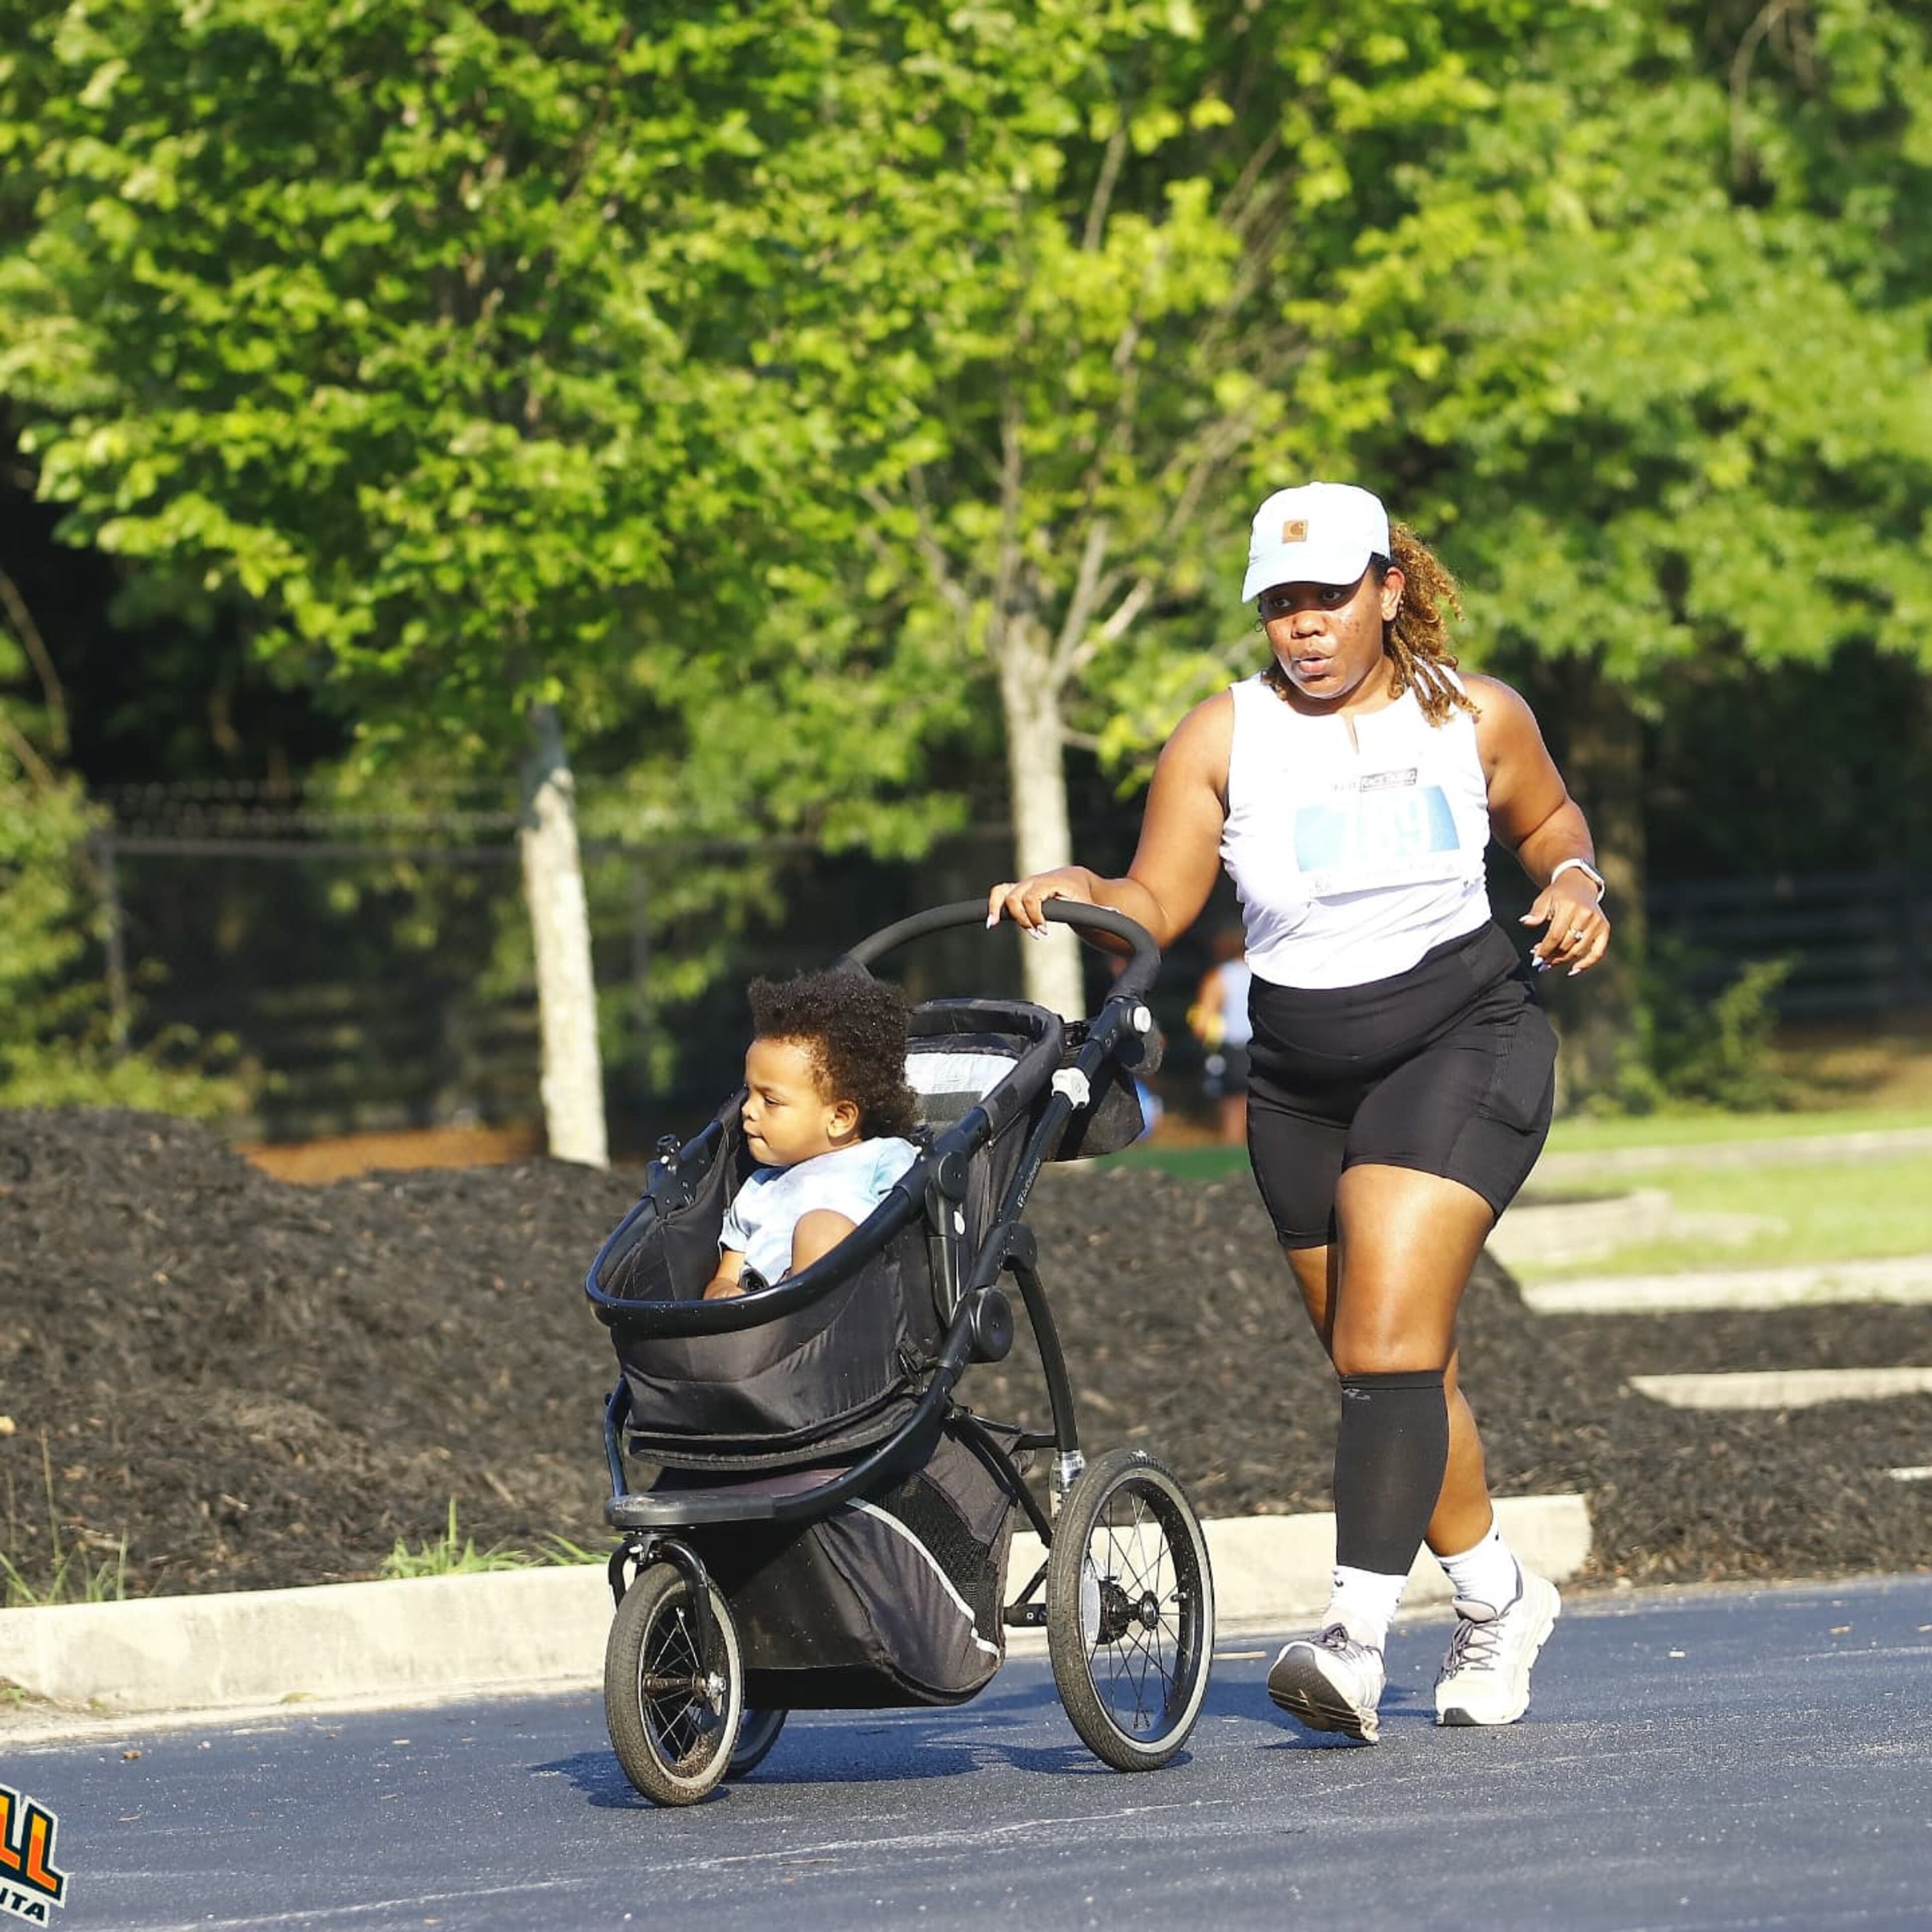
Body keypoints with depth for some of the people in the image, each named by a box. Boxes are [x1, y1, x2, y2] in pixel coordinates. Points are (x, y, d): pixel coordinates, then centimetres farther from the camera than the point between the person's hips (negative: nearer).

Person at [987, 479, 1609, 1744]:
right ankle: (1498, 1601, 34)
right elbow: (1155, 906, -5)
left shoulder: (1474, 716, -1)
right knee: (1391, 1364, 12)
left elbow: (1545, 816, 19)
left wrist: (1577, 882, -2)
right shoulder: (1224, 737, -3)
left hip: (1460, 1038, -3)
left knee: (1389, 1336, -20)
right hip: (1302, 1073, 4)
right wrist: (1068, 891, -25)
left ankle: (1357, 1637, -27)